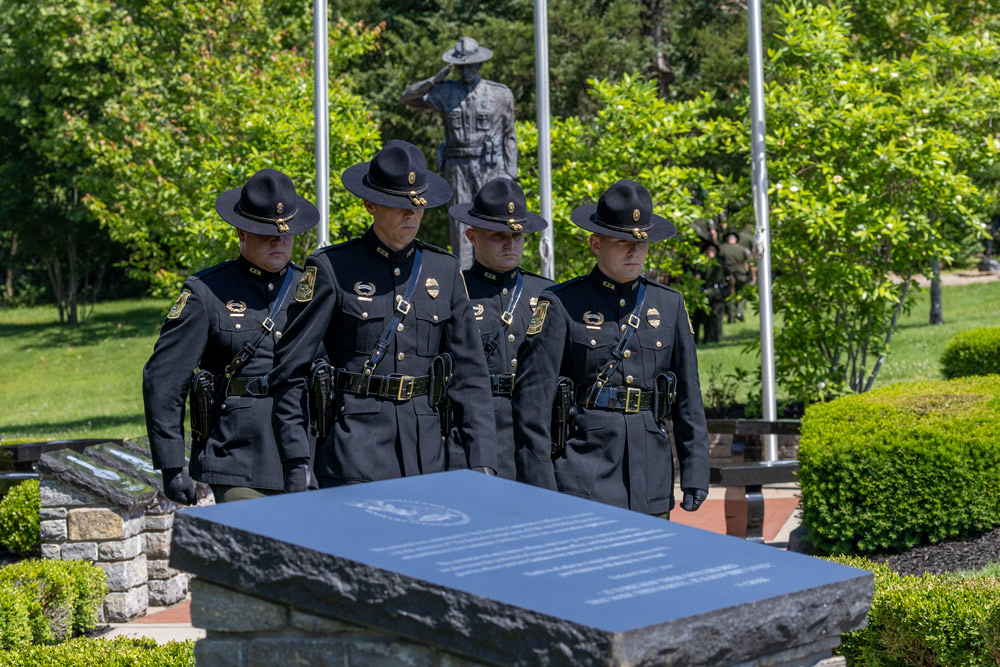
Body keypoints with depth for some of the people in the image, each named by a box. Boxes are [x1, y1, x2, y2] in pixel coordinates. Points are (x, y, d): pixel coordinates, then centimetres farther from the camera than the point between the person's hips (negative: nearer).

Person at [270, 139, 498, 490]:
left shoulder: (444, 270, 11)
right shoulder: (331, 268, -3)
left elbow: (469, 373, 11)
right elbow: (290, 370, -3)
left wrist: (483, 462, 3)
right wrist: (296, 462, -7)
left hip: (425, 457, 4)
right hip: (353, 460, -4)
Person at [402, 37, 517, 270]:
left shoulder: (501, 94, 5)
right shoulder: (445, 93, 7)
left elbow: (509, 135, 9)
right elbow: (408, 97, 9)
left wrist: (510, 172, 3)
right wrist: (435, 80, -3)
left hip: (490, 166, -1)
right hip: (457, 168, 1)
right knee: (460, 224, 1)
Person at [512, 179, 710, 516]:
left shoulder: (669, 305, 11)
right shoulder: (561, 306, -3)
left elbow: (688, 397, 13)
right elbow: (533, 397, -6)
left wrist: (695, 474, 7)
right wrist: (538, 488, -11)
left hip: (650, 482, 4)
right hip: (581, 481, -4)